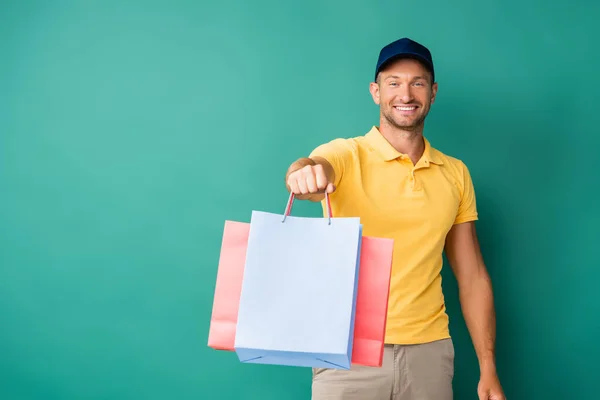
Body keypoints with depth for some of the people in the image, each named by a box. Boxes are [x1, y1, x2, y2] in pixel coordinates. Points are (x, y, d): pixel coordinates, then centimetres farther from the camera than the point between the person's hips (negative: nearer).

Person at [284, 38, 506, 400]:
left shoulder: (456, 173, 5)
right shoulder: (346, 154, -4)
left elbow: (473, 277, 7)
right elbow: (316, 168, -27)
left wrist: (488, 369, 3)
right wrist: (306, 173, -50)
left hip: (429, 350, 3)